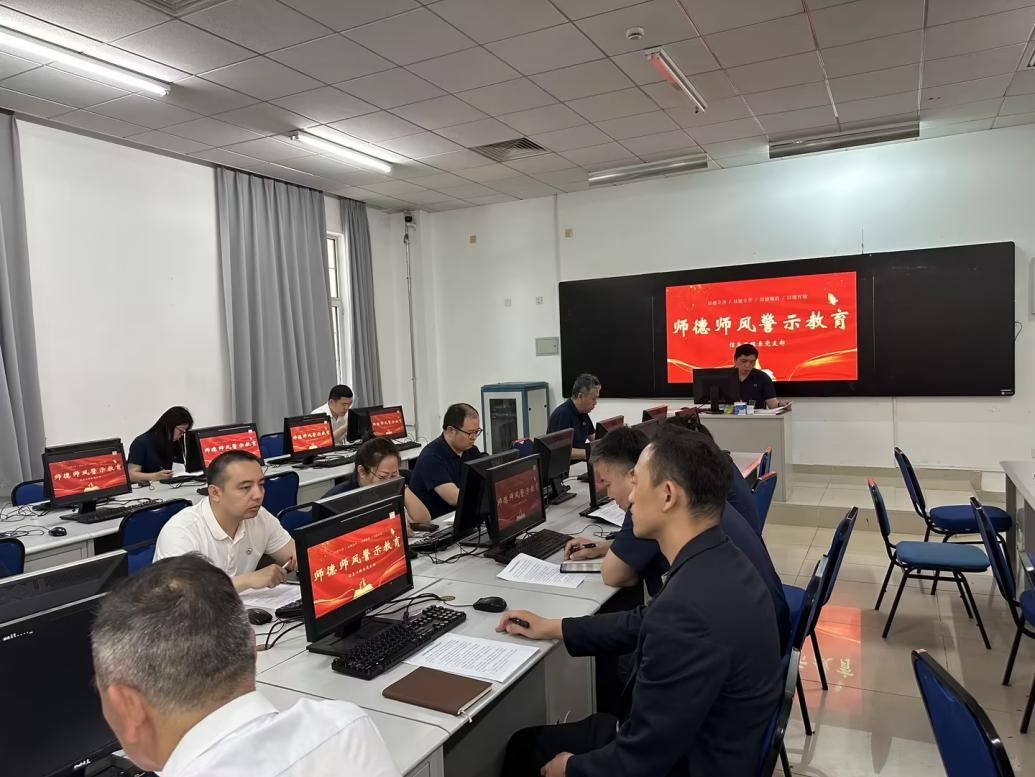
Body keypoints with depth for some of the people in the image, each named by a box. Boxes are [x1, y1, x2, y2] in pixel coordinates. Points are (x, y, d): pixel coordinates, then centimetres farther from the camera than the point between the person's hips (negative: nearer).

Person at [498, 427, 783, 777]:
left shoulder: (687, 611, -37)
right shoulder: (717, 560, -7)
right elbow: (644, 622, 10)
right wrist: (552, 628, 15)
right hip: (696, 741, 7)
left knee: (526, 748, 12)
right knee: (531, 738, 19)